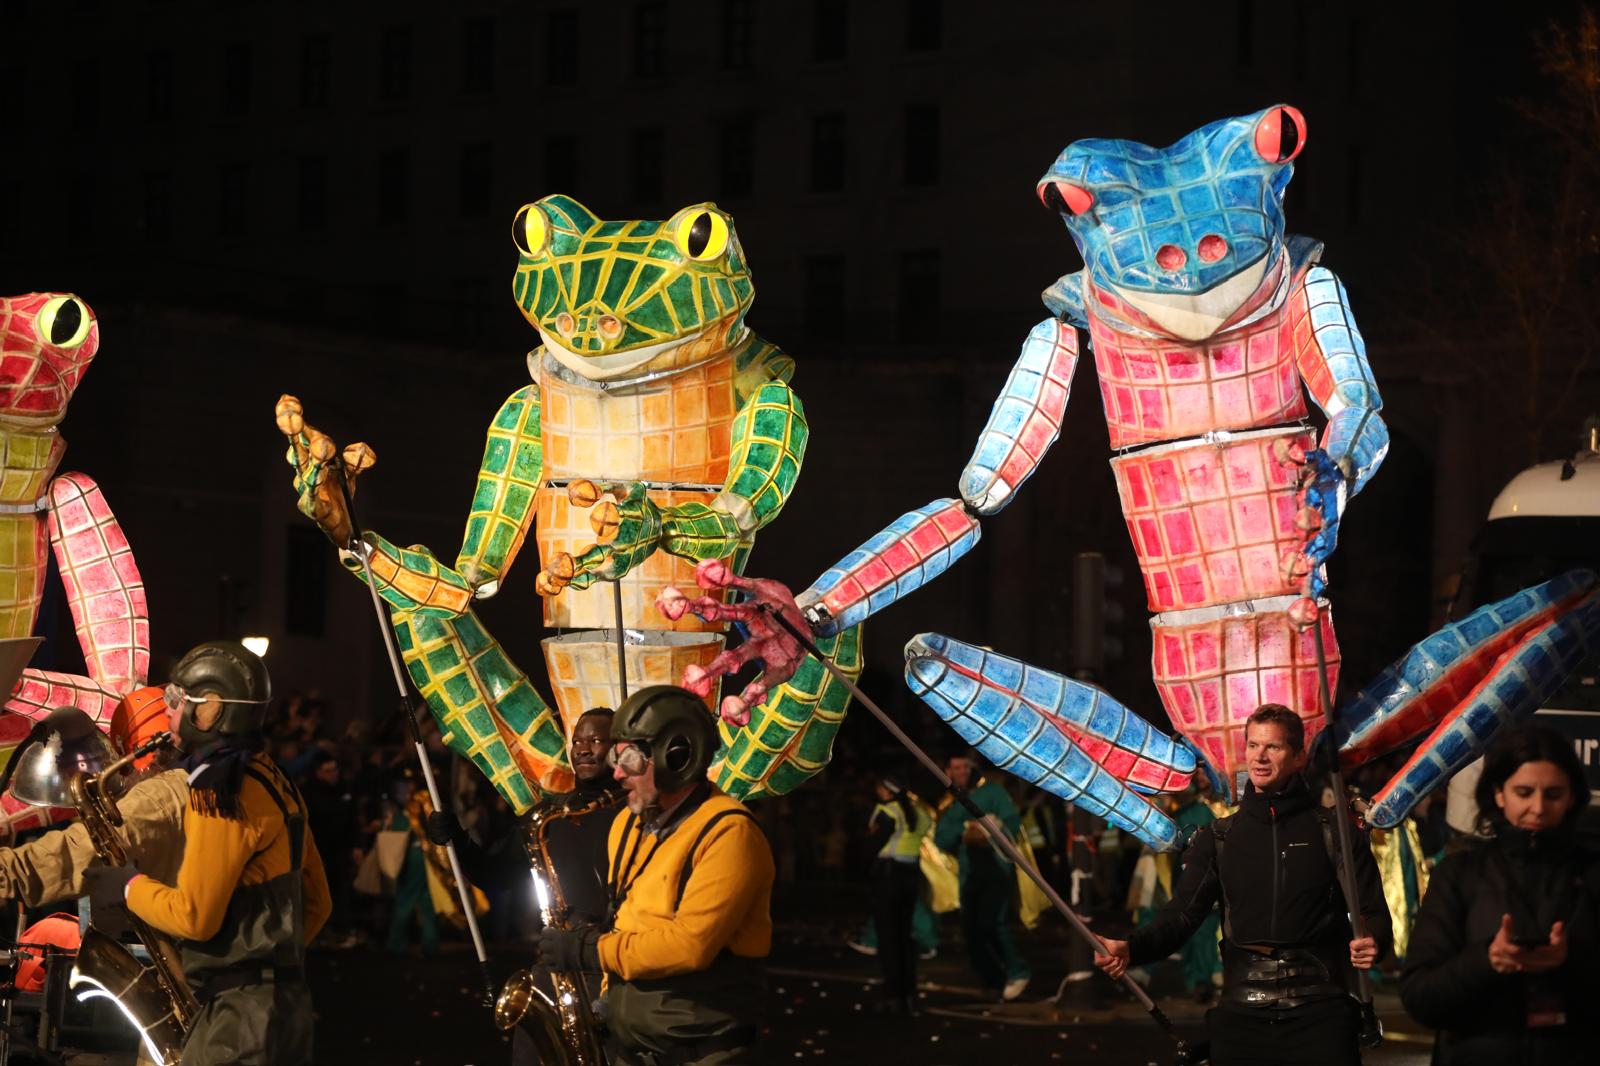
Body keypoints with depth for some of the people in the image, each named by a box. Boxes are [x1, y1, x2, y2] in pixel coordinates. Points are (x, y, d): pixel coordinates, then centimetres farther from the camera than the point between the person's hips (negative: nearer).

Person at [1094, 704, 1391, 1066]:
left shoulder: (1333, 830, 7)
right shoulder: (1218, 839, 13)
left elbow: (1373, 911, 3)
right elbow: (1182, 914, 3)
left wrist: (1372, 943, -22)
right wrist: (1131, 949, -17)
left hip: (1319, 1012, -2)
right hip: (1242, 1015, 2)